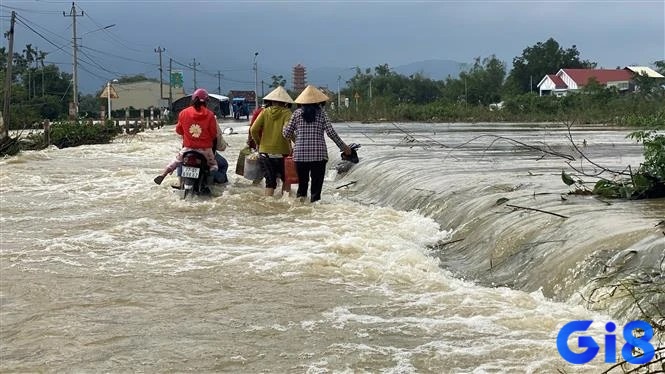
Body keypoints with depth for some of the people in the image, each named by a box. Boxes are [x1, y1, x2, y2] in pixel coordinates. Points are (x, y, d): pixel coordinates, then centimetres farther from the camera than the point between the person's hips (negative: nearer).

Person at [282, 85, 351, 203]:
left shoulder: (297, 113, 4)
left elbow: (286, 133, 5)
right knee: (317, 184, 2)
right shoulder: (321, 113, 1)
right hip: (319, 154, -1)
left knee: (302, 184, 10)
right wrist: (343, 146, 6)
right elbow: (331, 132, -3)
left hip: (300, 154, 2)